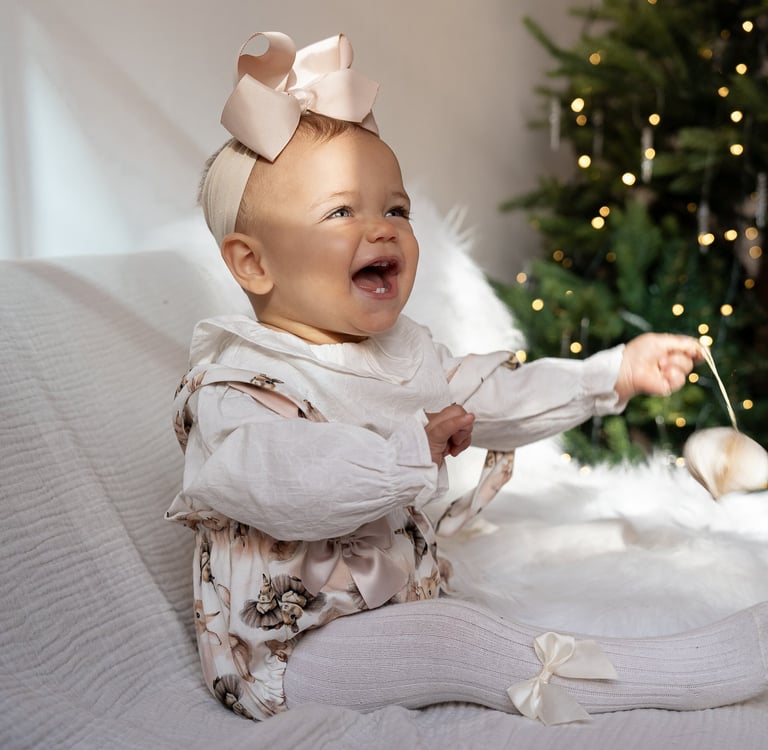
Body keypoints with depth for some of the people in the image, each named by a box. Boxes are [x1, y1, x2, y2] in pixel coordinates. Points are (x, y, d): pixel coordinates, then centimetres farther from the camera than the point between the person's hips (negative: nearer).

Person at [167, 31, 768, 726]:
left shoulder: (400, 352, 6)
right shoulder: (232, 382, -21)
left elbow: (496, 397, 11)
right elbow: (282, 484, -40)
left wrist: (616, 372, 6)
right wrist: (408, 453, -36)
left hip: (397, 605, 10)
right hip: (286, 649, -10)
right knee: (456, 637, -23)